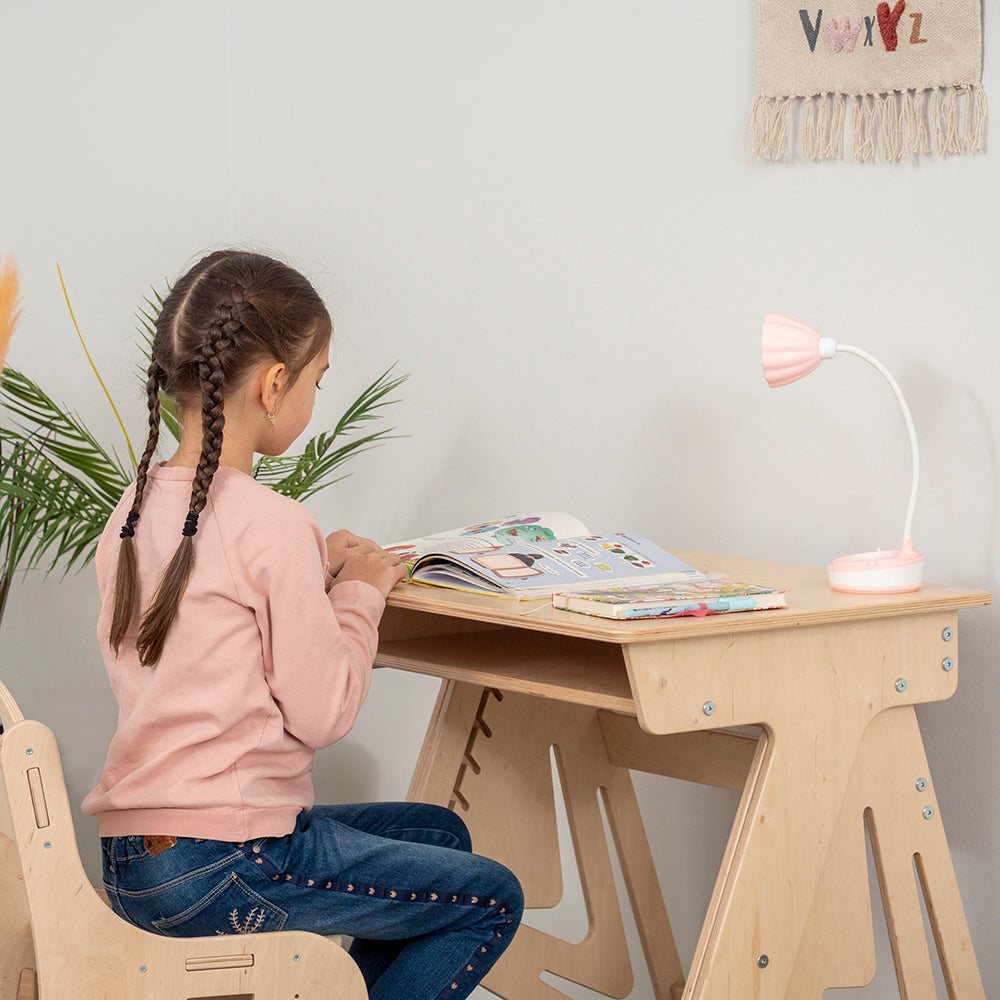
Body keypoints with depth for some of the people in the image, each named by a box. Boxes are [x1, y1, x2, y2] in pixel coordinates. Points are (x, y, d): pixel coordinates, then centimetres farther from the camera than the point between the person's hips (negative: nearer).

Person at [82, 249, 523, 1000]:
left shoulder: (132, 514, 7)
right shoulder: (272, 525, -18)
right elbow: (321, 712, -15)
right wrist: (359, 592, -1)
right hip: (222, 868, -9)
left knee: (440, 833, 24)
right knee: (491, 899, 5)